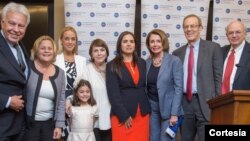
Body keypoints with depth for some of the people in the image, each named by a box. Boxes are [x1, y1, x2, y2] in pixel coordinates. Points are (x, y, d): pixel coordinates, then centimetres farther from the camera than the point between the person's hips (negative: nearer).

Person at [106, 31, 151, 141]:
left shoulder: (142, 63, 12)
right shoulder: (112, 66, -2)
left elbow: (146, 86, 14)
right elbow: (113, 94, -8)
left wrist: (148, 110, 3)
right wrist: (124, 116, -13)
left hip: (142, 114, 4)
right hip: (122, 116, -4)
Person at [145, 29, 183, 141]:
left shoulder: (174, 61, -7)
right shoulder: (147, 62, 6)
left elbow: (178, 88, -10)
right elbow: (145, 88, 10)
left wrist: (174, 113, -15)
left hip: (168, 109, -4)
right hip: (152, 108, 4)